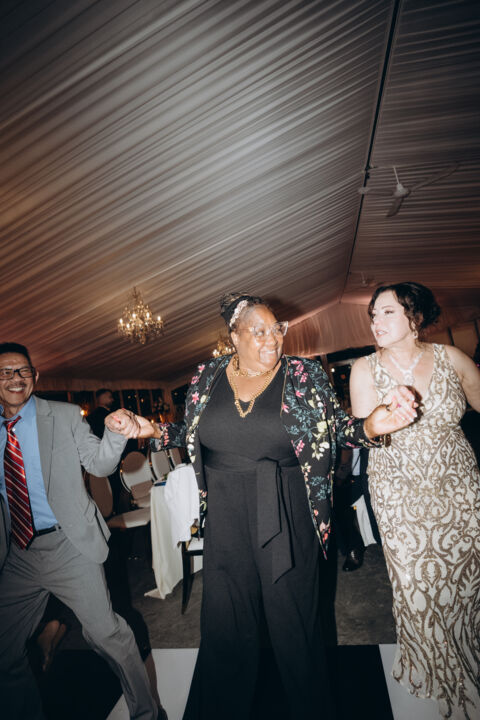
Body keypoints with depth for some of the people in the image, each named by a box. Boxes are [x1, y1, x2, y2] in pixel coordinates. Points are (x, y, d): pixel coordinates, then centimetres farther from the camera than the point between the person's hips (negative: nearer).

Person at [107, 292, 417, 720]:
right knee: (225, 623, 18)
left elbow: (337, 426, -3)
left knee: (294, 617, 17)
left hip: (286, 517, -1)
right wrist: (152, 431, -4)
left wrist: (370, 427, -23)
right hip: (226, 516, 2)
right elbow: (193, 433, 10)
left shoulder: (305, 375, -6)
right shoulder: (208, 376, 1)